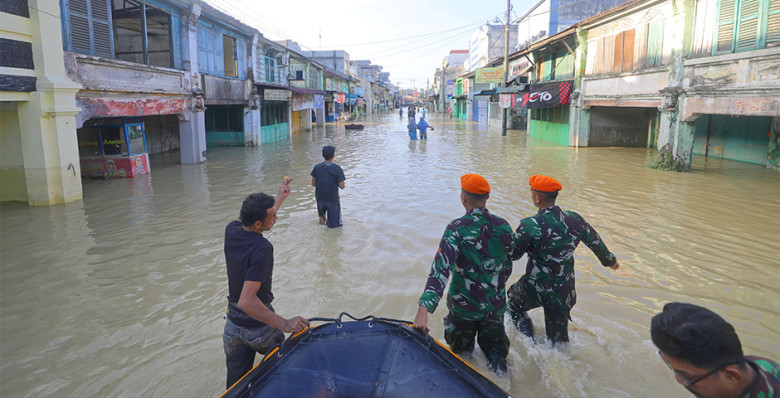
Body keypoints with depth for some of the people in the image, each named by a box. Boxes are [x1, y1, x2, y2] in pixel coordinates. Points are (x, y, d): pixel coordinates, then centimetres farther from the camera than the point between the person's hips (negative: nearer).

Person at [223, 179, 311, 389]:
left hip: (233, 323, 6)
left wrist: (280, 198, 24)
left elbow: (259, 219, 16)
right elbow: (247, 301, -34)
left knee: (235, 385, 19)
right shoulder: (262, 249, -29)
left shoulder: (231, 230, -8)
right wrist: (285, 324, -35)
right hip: (259, 327, -6)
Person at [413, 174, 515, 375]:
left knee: (461, 349, 24)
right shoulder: (503, 226, -7)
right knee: (494, 345, 26)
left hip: (463, 305, -3)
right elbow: (508, 265, 6)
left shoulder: (457, 228, -19)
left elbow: (441, 268, -31)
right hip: (496, 305, 3)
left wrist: (424, 309, -37)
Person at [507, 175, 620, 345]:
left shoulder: (529, 226, -22)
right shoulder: (575, 220, -5)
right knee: (558, 338, 21)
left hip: (536, 289, -4)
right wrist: (610, 260, 32)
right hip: (565, 293, 4)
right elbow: (596, 243, 12)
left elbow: (513, 255, -11)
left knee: (514, 301, 27)